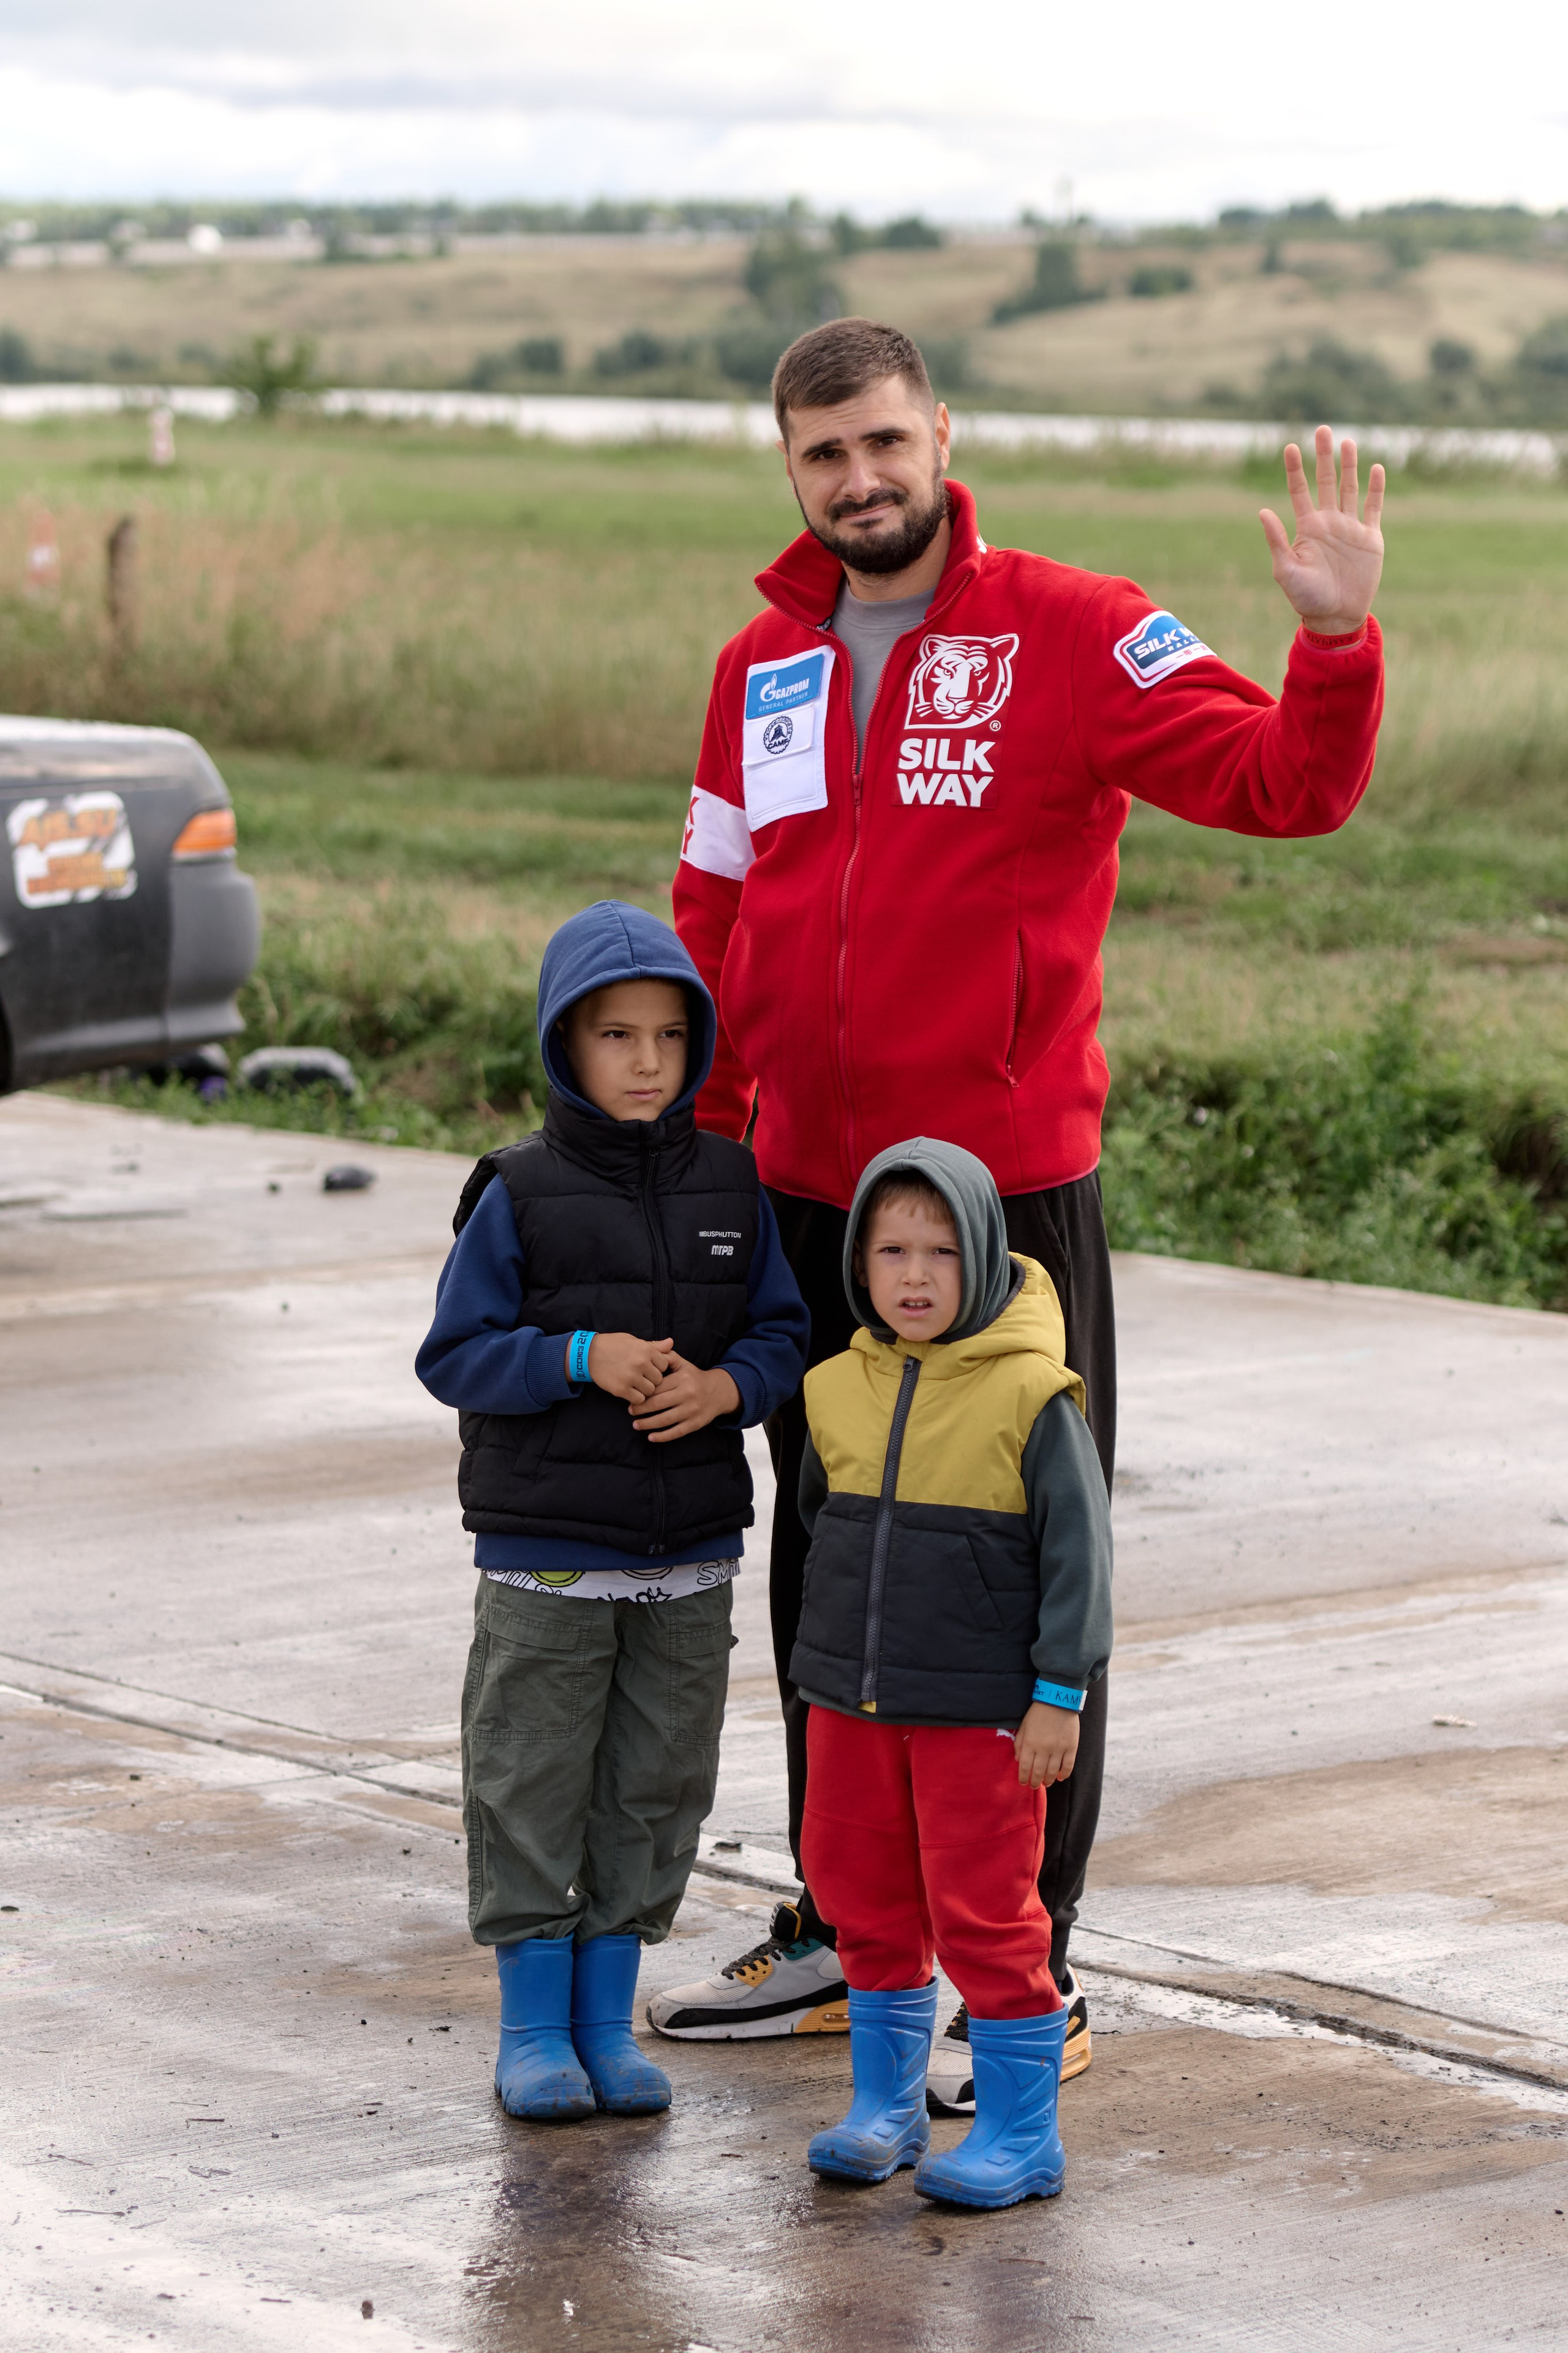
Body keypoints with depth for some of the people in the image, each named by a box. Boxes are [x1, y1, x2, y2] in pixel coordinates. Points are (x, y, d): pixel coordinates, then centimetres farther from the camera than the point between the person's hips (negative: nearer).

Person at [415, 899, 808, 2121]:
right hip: (546, 1551, -3)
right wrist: (581, 1360, -20)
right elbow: (454, 1355, -7)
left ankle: (609, 2018, 21)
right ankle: (534, 2026, 15)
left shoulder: (731, 1186, 4)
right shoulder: (519, 1197, -6)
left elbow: (784, 1331, 7)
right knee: (533, 1782, 2)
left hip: (690, 1553, 3)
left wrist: (727, 1386, -14)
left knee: (656, 1788, 9)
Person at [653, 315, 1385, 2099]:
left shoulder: (1070, 635, -7)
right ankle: (836, 1935, 30)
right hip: (806, 1198, 6)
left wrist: (1335, 642, -31)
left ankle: (1026, 1978, 10)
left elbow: (1281, 784, -14)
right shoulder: (761, 668, 10)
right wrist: (695, 1130, 11)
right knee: (825, 1572, 16)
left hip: (1009, 1192, -6)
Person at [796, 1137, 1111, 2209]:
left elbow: (1078, 1548, -11)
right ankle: (887, 2105, 29)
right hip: (851, 1702, 6)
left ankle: (1023, 2136, 8)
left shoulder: (1032, 1395, -12)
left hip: (980, 1710, -6)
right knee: (865, 1899, 14)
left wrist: (1059, 1694, -13)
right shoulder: (840, 1389, 4)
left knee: (983, 1913, -2)